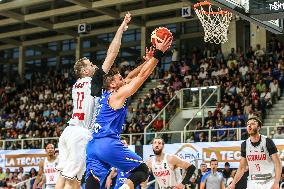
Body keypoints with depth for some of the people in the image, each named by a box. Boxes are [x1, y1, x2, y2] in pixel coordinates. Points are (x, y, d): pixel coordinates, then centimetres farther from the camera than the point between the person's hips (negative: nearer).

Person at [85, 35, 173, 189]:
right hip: (109, 144, -8)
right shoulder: (118, 95, -2)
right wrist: (158, 53, 0)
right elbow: (142, 75, -3)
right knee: (142, 170, 3)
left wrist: (147, 60, 31)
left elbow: (129, 78, 29)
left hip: (92, 145, 8)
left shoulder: (106, 95, 21)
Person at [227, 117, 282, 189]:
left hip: (268, 182, -3)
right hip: (252, 183, 3)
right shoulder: (244, 145, 5)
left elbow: (277, 163, -8)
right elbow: (242, 168, 11)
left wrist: (276, 183, -19)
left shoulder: (267, 142, -7)